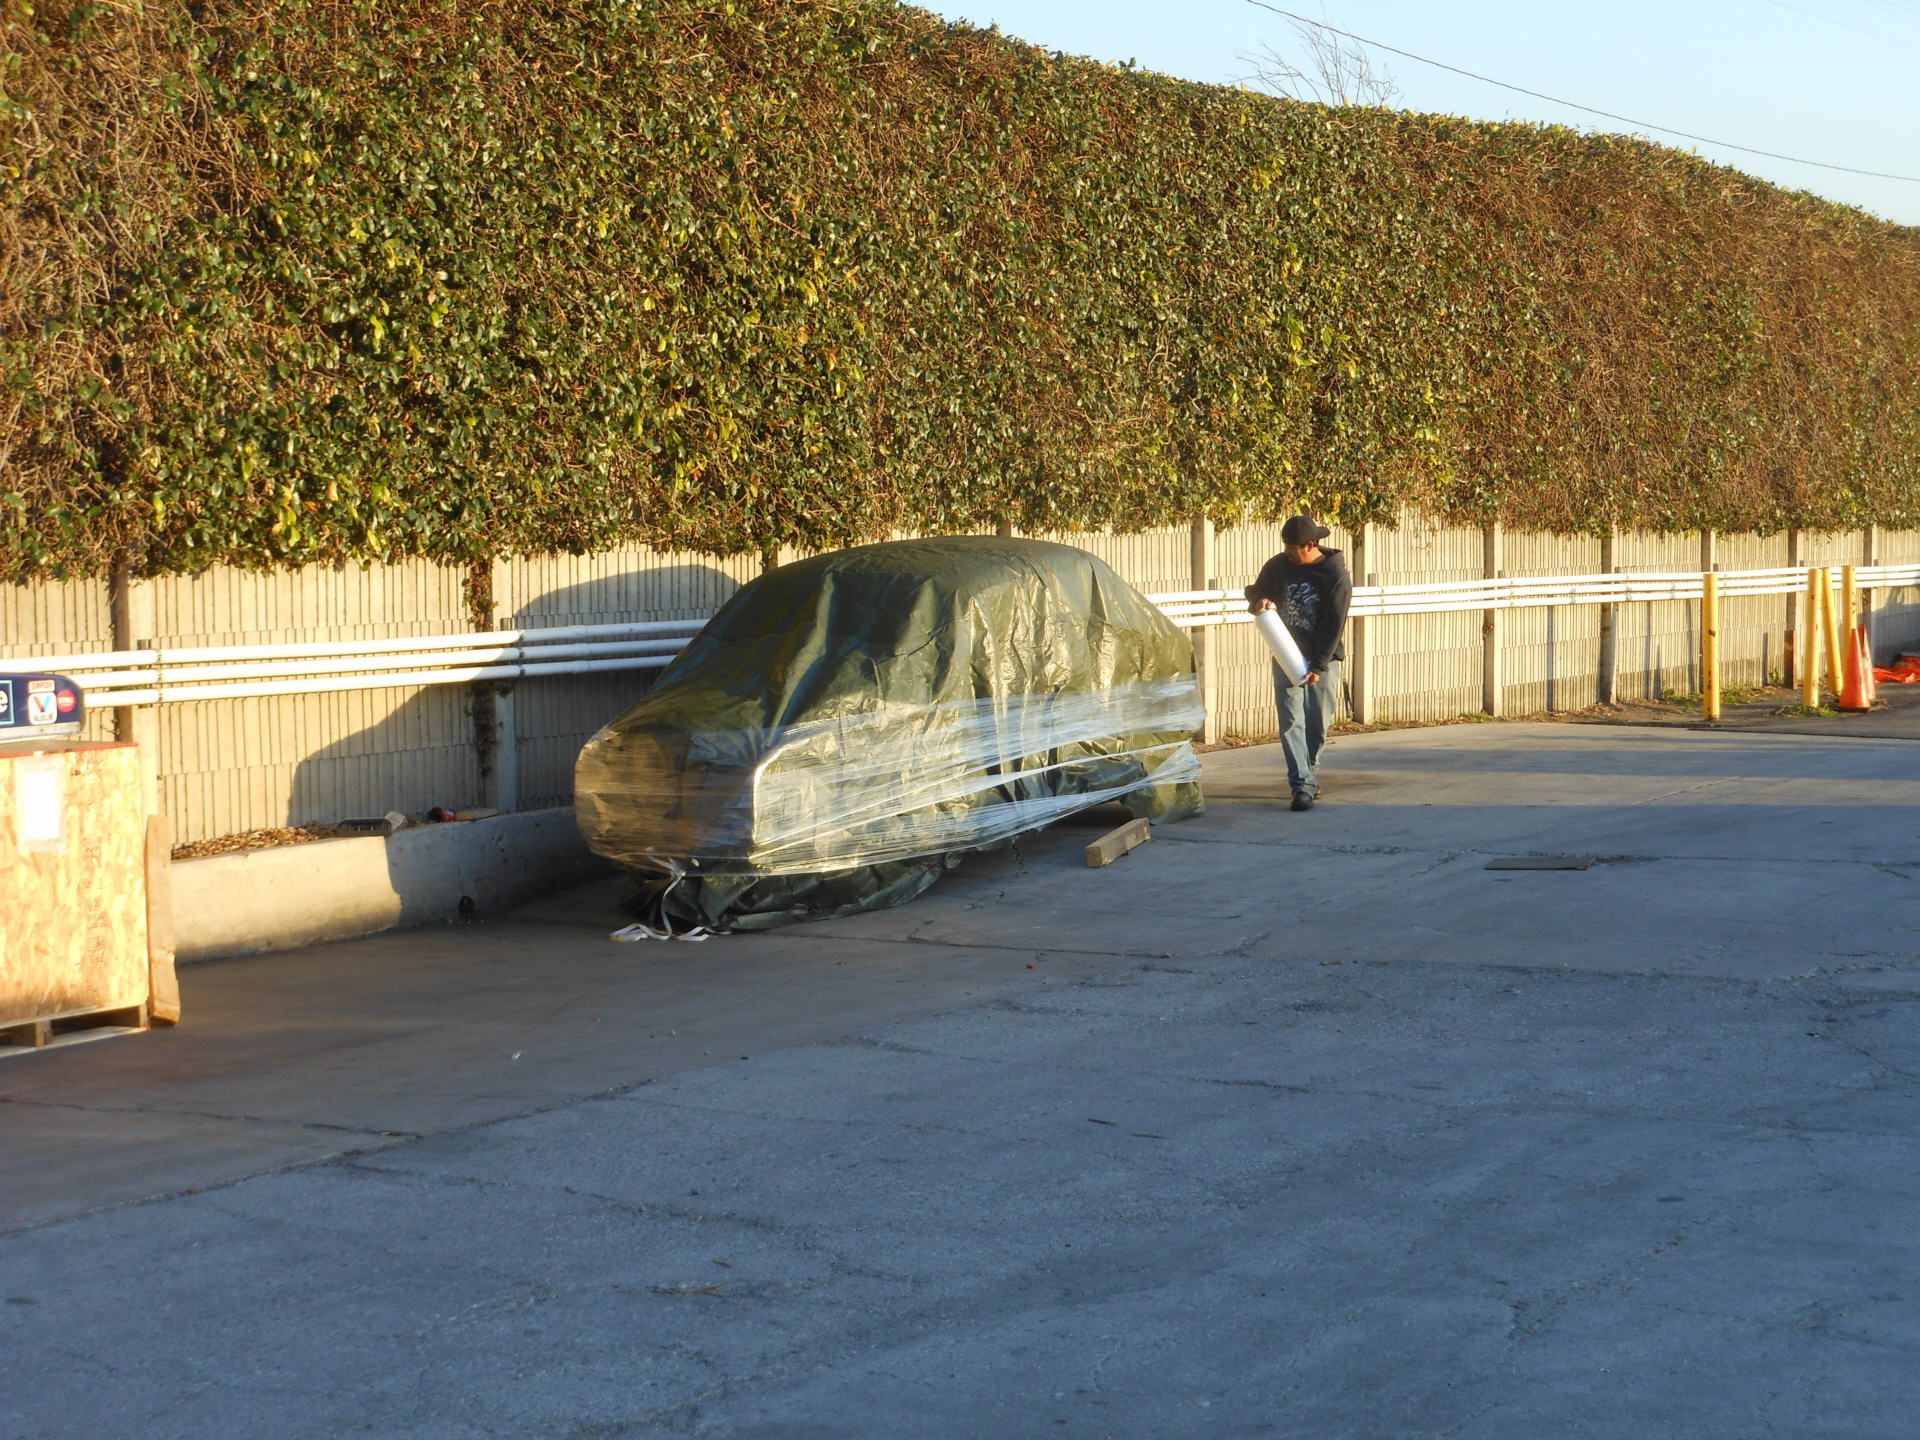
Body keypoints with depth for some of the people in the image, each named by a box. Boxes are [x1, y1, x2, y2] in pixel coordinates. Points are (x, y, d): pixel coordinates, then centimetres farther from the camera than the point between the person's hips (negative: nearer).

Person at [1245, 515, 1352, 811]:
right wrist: (1258, 602, -11)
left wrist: (1318, 666, -21)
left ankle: (1306, 775, 27)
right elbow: (1254, 592, 15)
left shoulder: (1336, 575, -12)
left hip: (1322, 659, -2)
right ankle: (1302, 786, -13)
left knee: (1317, 723, 6)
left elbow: (1334, 625, -15)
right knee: (1291, 722, -8)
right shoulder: (1278, 566, -1)